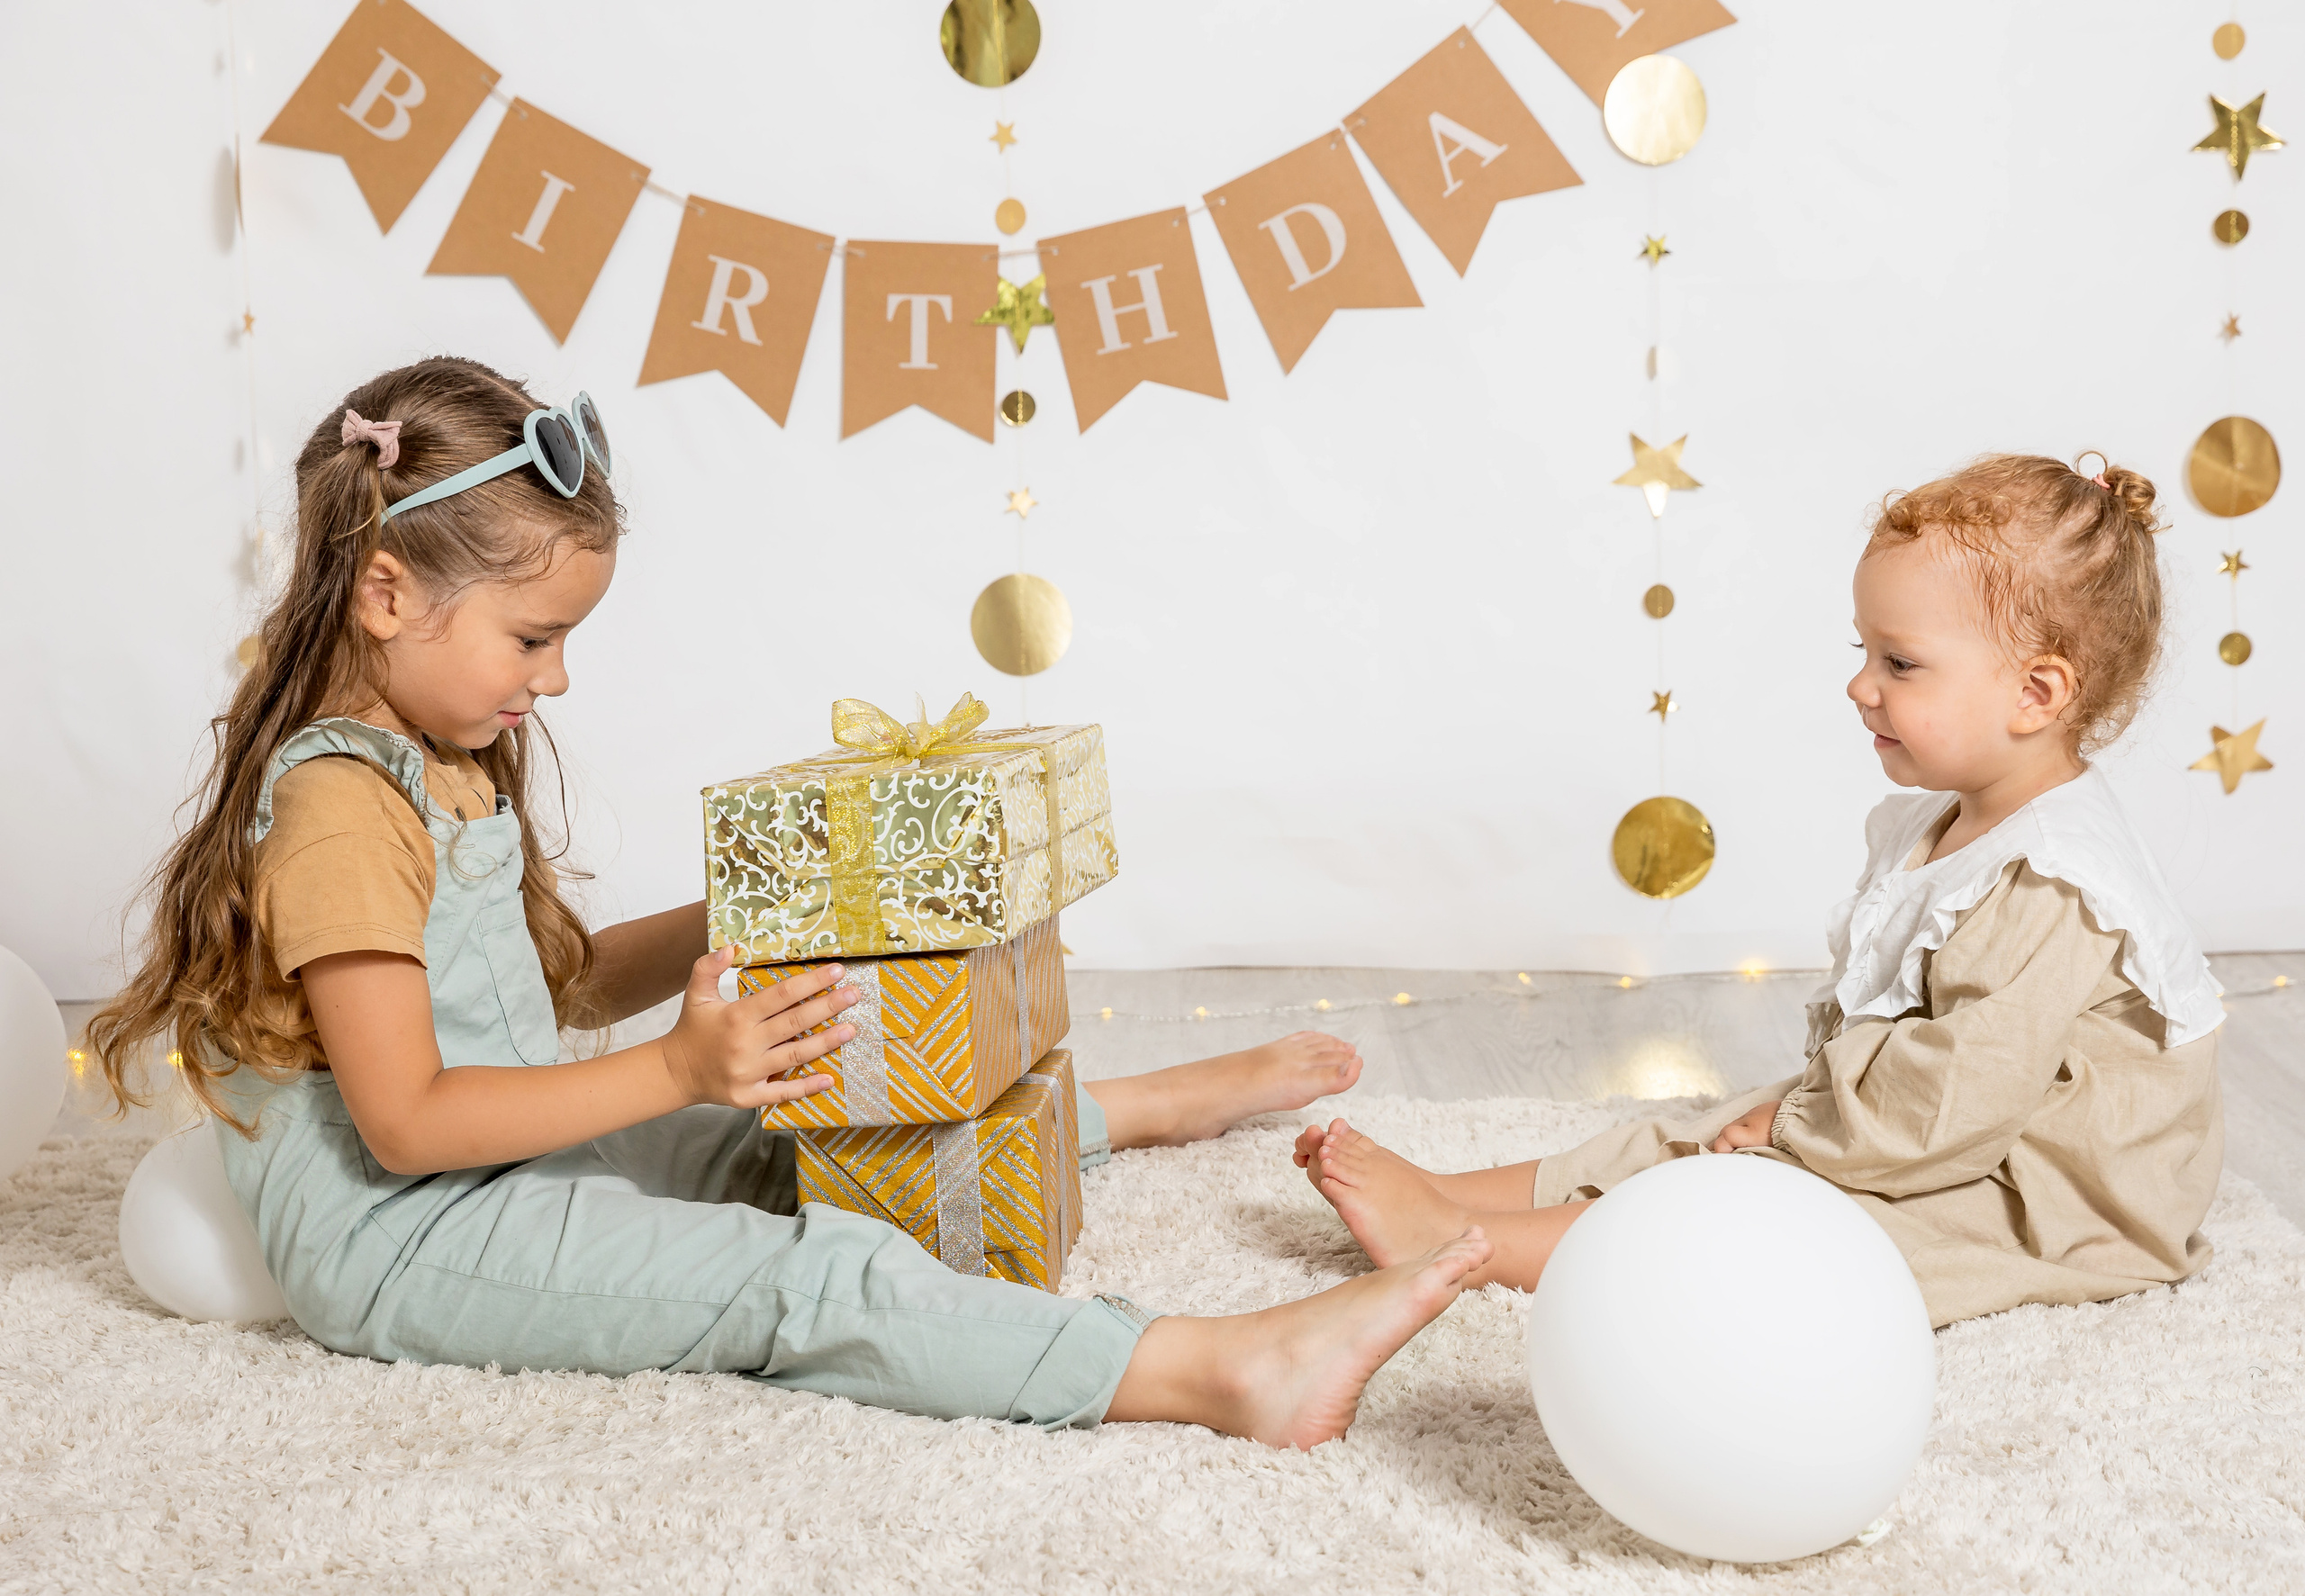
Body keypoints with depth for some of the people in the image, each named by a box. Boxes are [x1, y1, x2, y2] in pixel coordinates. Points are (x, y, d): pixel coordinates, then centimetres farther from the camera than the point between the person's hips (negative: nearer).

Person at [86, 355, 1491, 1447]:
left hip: (513, 1159, 10)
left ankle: (1145, 1105, 29)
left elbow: (560, 982, 19)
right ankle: (1226, 1376, -33)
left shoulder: (455, 765, 12)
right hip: (400, 1241, -10)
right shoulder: (338, 805, -21)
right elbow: (406, 1122, -24)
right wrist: (674, 1072, -28)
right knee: (810, 1281, -23)